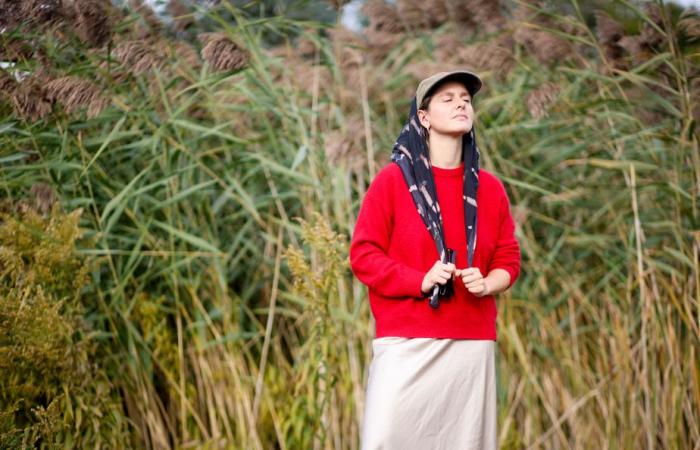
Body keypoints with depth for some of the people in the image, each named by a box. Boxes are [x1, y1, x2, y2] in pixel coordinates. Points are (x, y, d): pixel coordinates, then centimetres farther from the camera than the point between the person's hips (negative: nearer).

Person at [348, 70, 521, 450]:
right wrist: (419, 280, -15)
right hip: (405, 342, -3)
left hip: (472, 342, 3)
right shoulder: (392, 179, 1)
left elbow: (509, 259, 15)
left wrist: (487, 284, -7)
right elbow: (363, 254, -2)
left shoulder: (490, 188, 12)